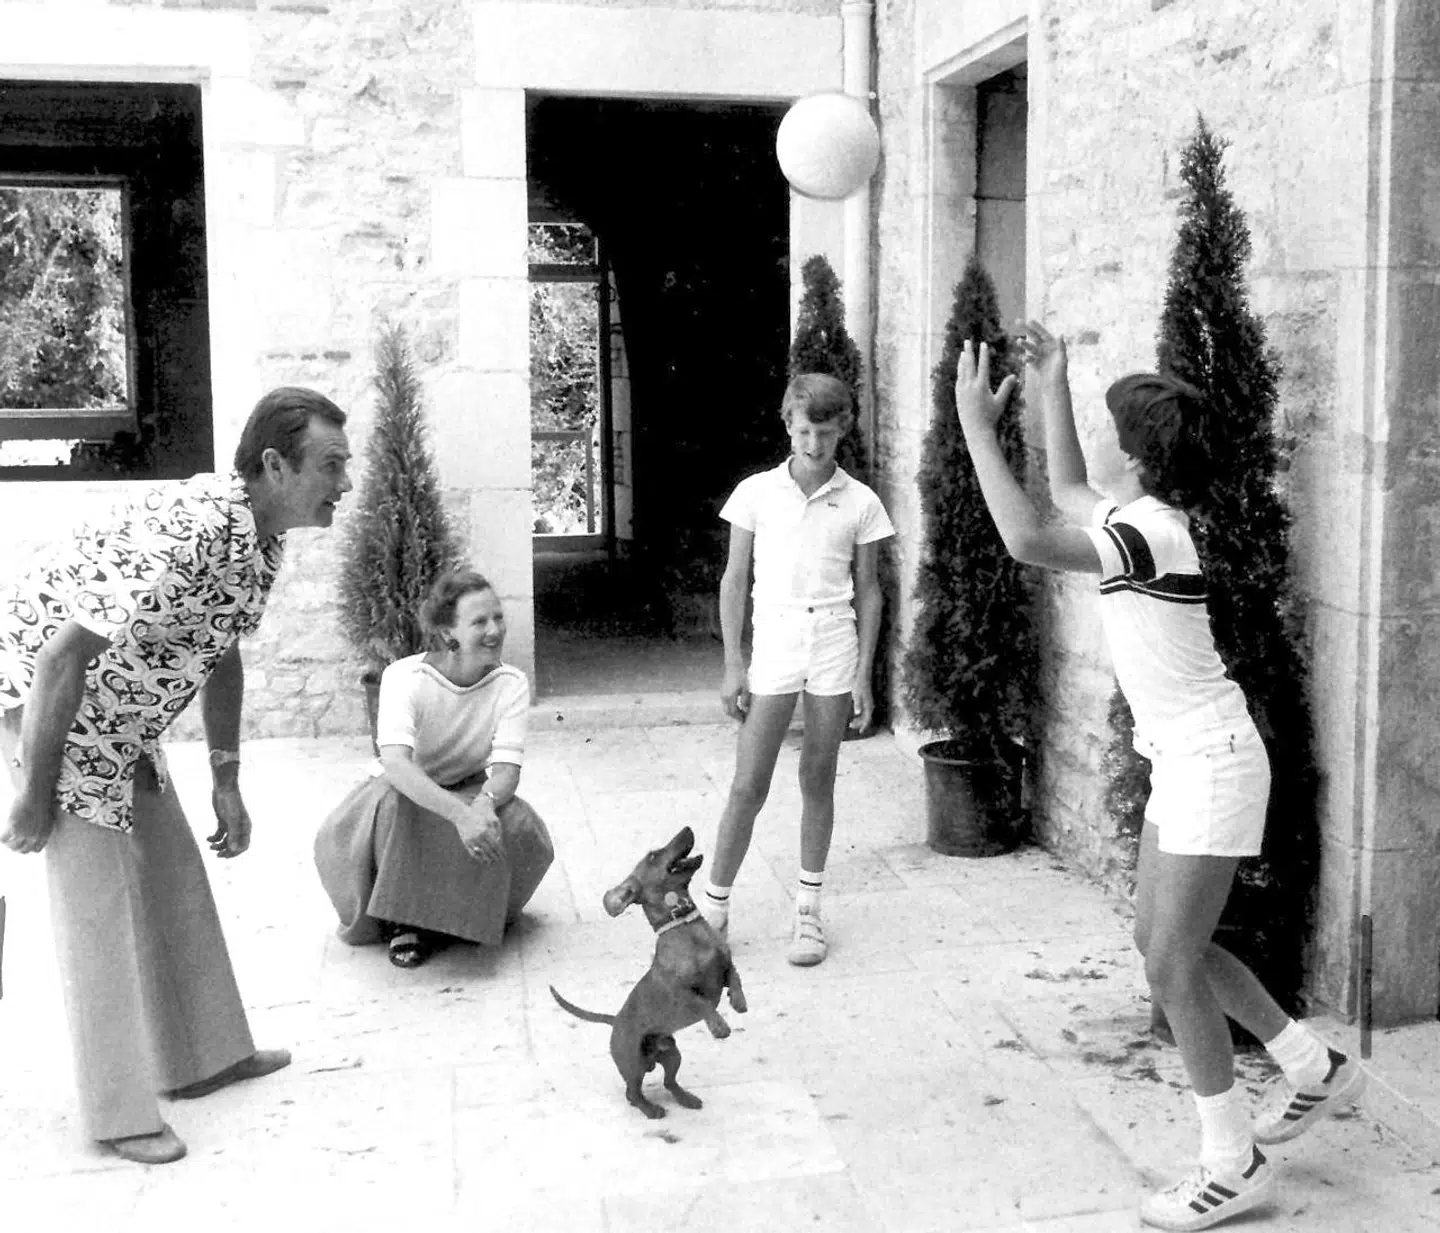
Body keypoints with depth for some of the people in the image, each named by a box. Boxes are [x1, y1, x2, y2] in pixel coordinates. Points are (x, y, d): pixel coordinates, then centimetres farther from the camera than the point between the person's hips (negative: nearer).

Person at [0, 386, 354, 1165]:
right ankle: (116, 1111, 4)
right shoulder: (190, 531, -33)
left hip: (117, 711, 9)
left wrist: (226, 780, 12)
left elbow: (221, 654, 11)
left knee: (172, 870, 12)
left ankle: (198, 1058, 25)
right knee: (96, 893, -7)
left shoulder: (261, 536, -4)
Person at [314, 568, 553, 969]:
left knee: (521, 831, -28)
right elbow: (395, 763, -39)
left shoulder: (511, 684, -15)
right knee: (388, 803, -37)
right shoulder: (404, 676, -23)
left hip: (474, 792, 3)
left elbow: (506, 770, -23)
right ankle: (402, 916, -14)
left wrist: (484, 803, -48)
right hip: (407, 793, -2)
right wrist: (460, 813, -54)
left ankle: (441, 919, -4)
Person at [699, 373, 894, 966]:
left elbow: (867, 592, 7)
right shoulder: (756, 493, 1)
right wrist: (733, 665, 0)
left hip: (835, 642, 1)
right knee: (748, 786, -1)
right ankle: (715, 906, 13)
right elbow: (734, 581, 5)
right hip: (774, 641, -1)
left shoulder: (860, 503, 2)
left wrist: (863, 674, 2)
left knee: (818, 780, 8)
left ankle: (808, 911, 19)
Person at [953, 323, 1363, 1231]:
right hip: (1185, 762, 10)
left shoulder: (1151, 532, -22)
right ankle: (1317, 1069, 31)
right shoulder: (1140, 514, 6)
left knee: (1173, 961, -4)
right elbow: (1067, 492, 27)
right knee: (1166, 944, 15)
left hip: (1212, 765, -10)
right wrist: (1052, 390, 23)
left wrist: (978, 426, -29)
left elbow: (1029, 541, -36)